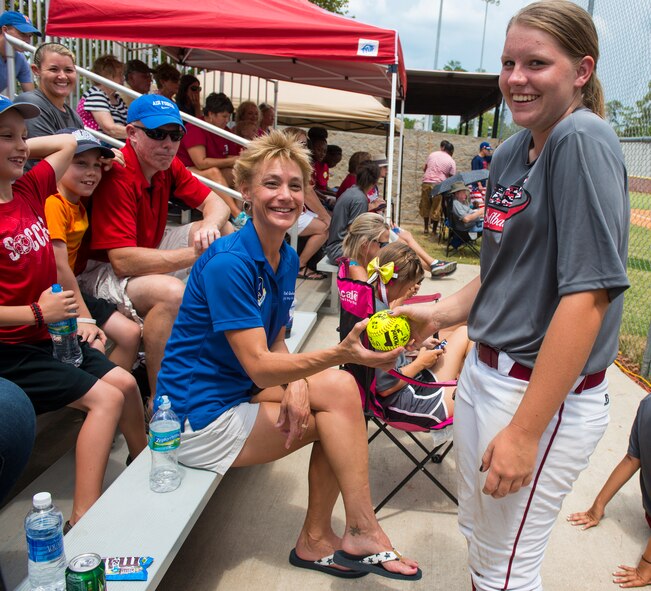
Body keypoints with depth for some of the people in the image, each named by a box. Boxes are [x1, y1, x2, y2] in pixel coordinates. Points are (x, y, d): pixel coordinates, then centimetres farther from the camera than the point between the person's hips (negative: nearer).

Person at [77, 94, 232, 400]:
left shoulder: (168, 165, -2)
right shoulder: (117, 175, -26)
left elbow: (216, 204, 0)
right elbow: (123, 261, -32)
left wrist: (210, 227, -26)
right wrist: (196, 254, -34)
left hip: (150, 251, 9)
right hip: (103, 270, -9)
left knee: (224, 232, 2)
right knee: (171, 292, -37)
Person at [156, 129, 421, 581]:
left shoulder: (287, 258, 3)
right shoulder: (228, 262, -23)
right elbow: (259, 367, -27)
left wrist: (296, 384, -14)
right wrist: (340, 353, -40)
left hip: (238, 391, 7)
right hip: (200, 417, -7)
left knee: (338, 387, -8)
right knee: (337, 394, -12)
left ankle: (316, 539, 4)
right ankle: (364, 532, 3)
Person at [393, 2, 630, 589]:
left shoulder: (584, 140, -17)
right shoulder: (510, 153, 8)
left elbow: (587, 293, -24)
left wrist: (525, 432, -23)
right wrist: (439, 314, 5)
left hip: (547, 393, -8)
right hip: (484, 370, 8)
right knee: (478, 535, 25)